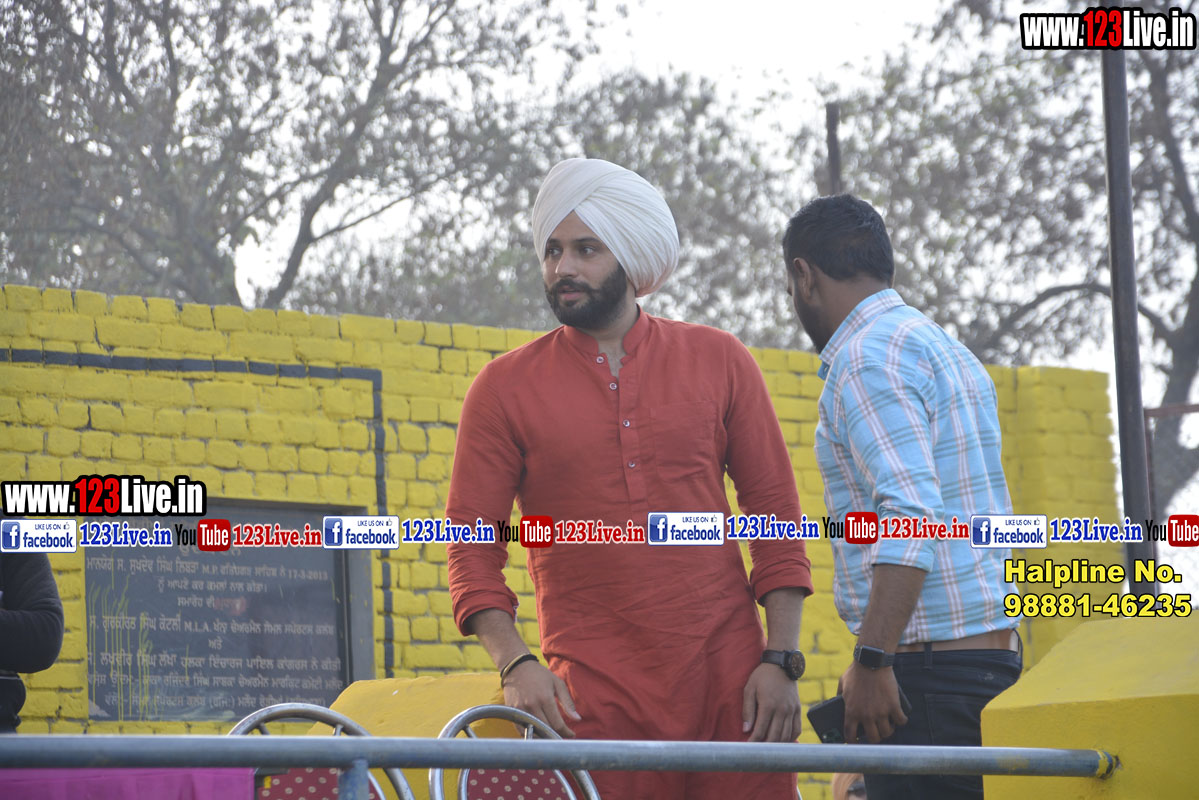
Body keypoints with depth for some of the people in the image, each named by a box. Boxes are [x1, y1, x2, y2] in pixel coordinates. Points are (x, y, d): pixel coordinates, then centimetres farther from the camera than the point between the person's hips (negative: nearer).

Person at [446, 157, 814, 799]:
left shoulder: (718, 362, 9)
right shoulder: (506, 389, 6)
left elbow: (775, 510, 8)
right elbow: (472, 548, 4)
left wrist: (780, 660, -1)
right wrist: (515, 664, -11)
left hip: (730, 677, 1)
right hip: (597, 699, -1)